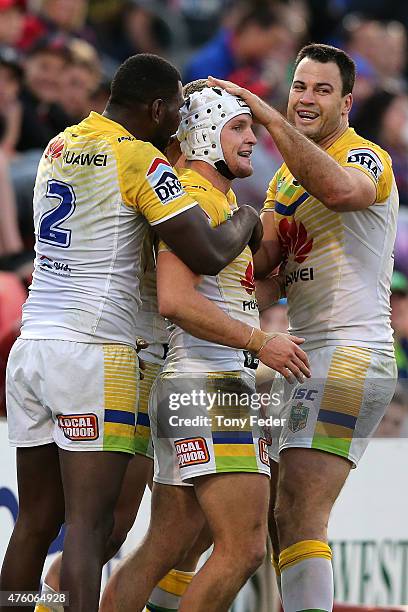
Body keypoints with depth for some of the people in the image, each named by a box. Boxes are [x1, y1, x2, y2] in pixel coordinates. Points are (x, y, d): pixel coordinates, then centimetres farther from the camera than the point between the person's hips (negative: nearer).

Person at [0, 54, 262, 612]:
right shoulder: (139, 160, -8)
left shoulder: (59, 147, 15)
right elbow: (208, 255, -13)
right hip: (92, 352, -7)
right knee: (88, 525, -9)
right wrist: (245, 222, 8)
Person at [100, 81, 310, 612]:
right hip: (210, 389, -10)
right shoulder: (193, 196, -11)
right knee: (243, 549, -14)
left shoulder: (222, 199, 20)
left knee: (163, 553, 10)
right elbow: (175, 300, -22)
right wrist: (260, 342, -23)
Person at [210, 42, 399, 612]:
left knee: (298, 520, -19)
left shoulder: (367, 157, -6)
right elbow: (261, 260, 7)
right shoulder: (286, 177, 20)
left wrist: (268, 116, -31)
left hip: (350, 355, -10)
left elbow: (339, 189, -32)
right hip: (304, 356, 10)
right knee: (271, 519, 11)